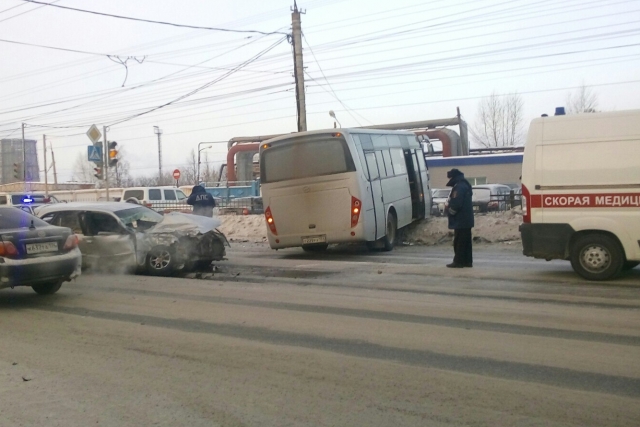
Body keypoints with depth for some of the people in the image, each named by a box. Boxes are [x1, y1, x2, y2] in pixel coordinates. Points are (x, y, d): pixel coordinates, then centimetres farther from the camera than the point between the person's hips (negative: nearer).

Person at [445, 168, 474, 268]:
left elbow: (456, 204, -24)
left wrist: (449, 212, -9)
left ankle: (458, 261, -4)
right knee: (466, 241, 11)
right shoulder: (465, 185, 17)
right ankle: (467, 261, 14)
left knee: (459, 241, -6)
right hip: (467, 219, 10)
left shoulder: (459, 187, -17)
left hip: (460, 220, -10)